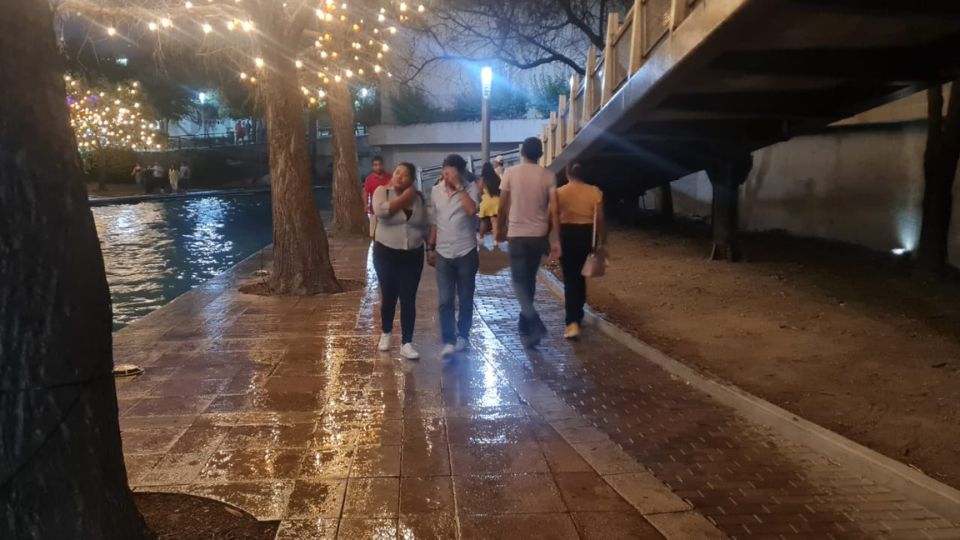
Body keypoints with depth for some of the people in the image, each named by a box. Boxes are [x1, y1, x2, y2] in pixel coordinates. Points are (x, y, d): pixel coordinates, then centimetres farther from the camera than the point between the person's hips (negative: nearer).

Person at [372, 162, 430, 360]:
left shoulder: (418, 197, 3)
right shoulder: (382, 191, -6)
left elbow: (426, 225, 11)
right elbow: (381, 211, -26)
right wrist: (403, 199, -20)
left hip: (412, 255, 2)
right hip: (386, 253, -2)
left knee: (408, 300, 0)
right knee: (388, 297, 10)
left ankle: (406, 343, 7)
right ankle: (386, 333, 34)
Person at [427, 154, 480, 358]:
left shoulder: (471, 188, -7)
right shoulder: (436, 191, 5)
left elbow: (471, 210, -27)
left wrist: (459, 186, -23)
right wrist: (430, 247, 14)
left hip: (466, 253, -2)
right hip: (443, 254, 2)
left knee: (465, 299, 10)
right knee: (445, 300, -4)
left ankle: (463, 336, 25)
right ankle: (448, 342, -3)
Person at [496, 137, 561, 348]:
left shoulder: (510, 173, -4)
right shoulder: (548, 176, -1)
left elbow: (503, 206, -2)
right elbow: (553, 210, -7)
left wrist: (501, 229, 13)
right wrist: (556, 240, -4)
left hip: (517, 234, -2)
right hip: (539, 235, 2)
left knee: (519, 281, 2)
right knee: (529, 279, 17)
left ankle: (534, 323, -17)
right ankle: (526, 323, 24)